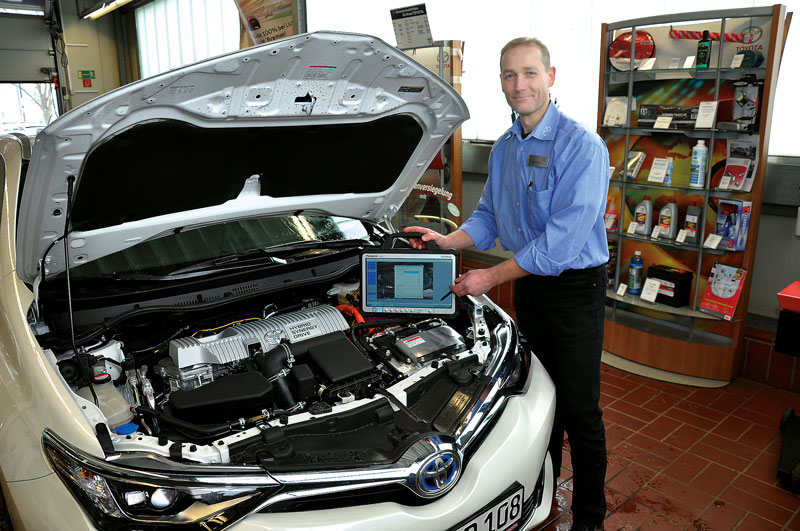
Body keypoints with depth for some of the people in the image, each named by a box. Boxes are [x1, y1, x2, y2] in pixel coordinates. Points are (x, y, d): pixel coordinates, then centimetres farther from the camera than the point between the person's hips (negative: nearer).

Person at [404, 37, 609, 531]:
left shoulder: (582, 146, -19)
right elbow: (490, 216, 15)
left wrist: (491, 277, -20)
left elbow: (562, 238, -25)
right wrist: (447, 240, -4)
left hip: (575, 286, -7)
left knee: (580, 408, 2)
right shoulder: (504, 148, 7)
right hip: (527, 283, 7)